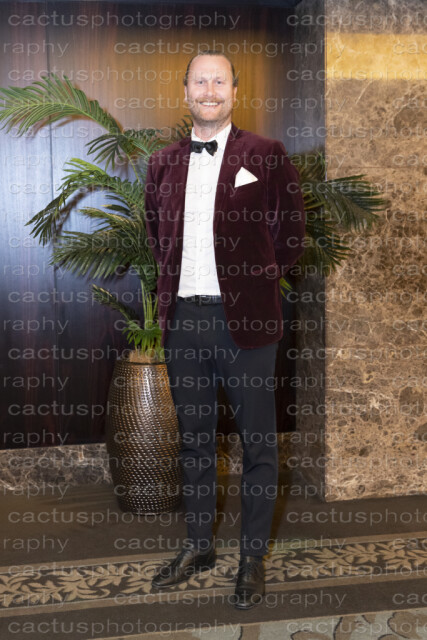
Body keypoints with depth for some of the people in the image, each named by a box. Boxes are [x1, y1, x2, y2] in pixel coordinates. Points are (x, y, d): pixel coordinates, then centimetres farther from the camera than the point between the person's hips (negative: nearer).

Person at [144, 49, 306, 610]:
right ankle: (199, 545, 30)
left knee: (258, 441, 4)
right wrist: (176, 280, 12)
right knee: (194, 437, 14)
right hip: (183, 316, 4)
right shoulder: (163, 162, 9)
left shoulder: (266, 155, -2)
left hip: (244, 317, -4)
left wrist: (260, 279, 2)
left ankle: (254, 557, 20)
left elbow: (292, 232, 4)